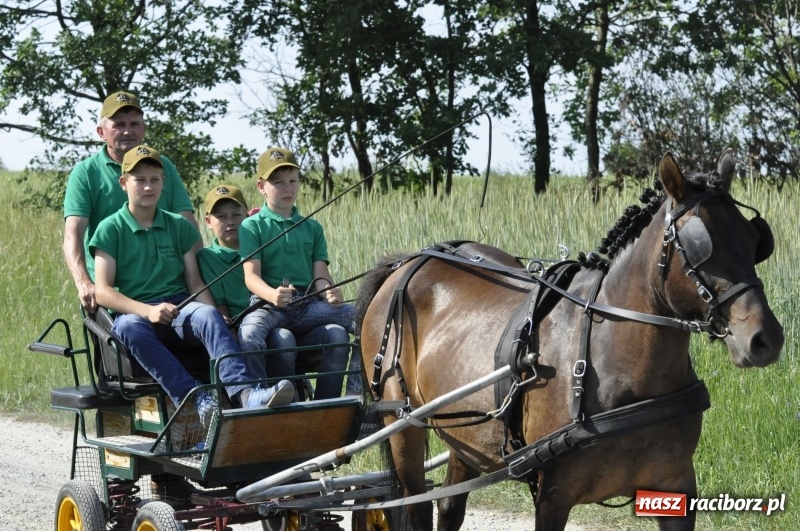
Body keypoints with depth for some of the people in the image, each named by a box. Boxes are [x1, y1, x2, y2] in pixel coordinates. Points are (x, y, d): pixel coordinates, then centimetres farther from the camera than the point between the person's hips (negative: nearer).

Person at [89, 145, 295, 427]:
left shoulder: (179, 226, 14)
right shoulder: (110, 229, 4)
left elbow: (195, 283, 10)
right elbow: (102, 291, -5)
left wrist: (214, 312, -11)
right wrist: (148, 310, -20)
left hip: (179, 309, 3)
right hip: (133, 311, -2)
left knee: (208, 315, -32)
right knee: (130, 328, -39)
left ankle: (244, 391, -53)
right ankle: (197, 400, -50)